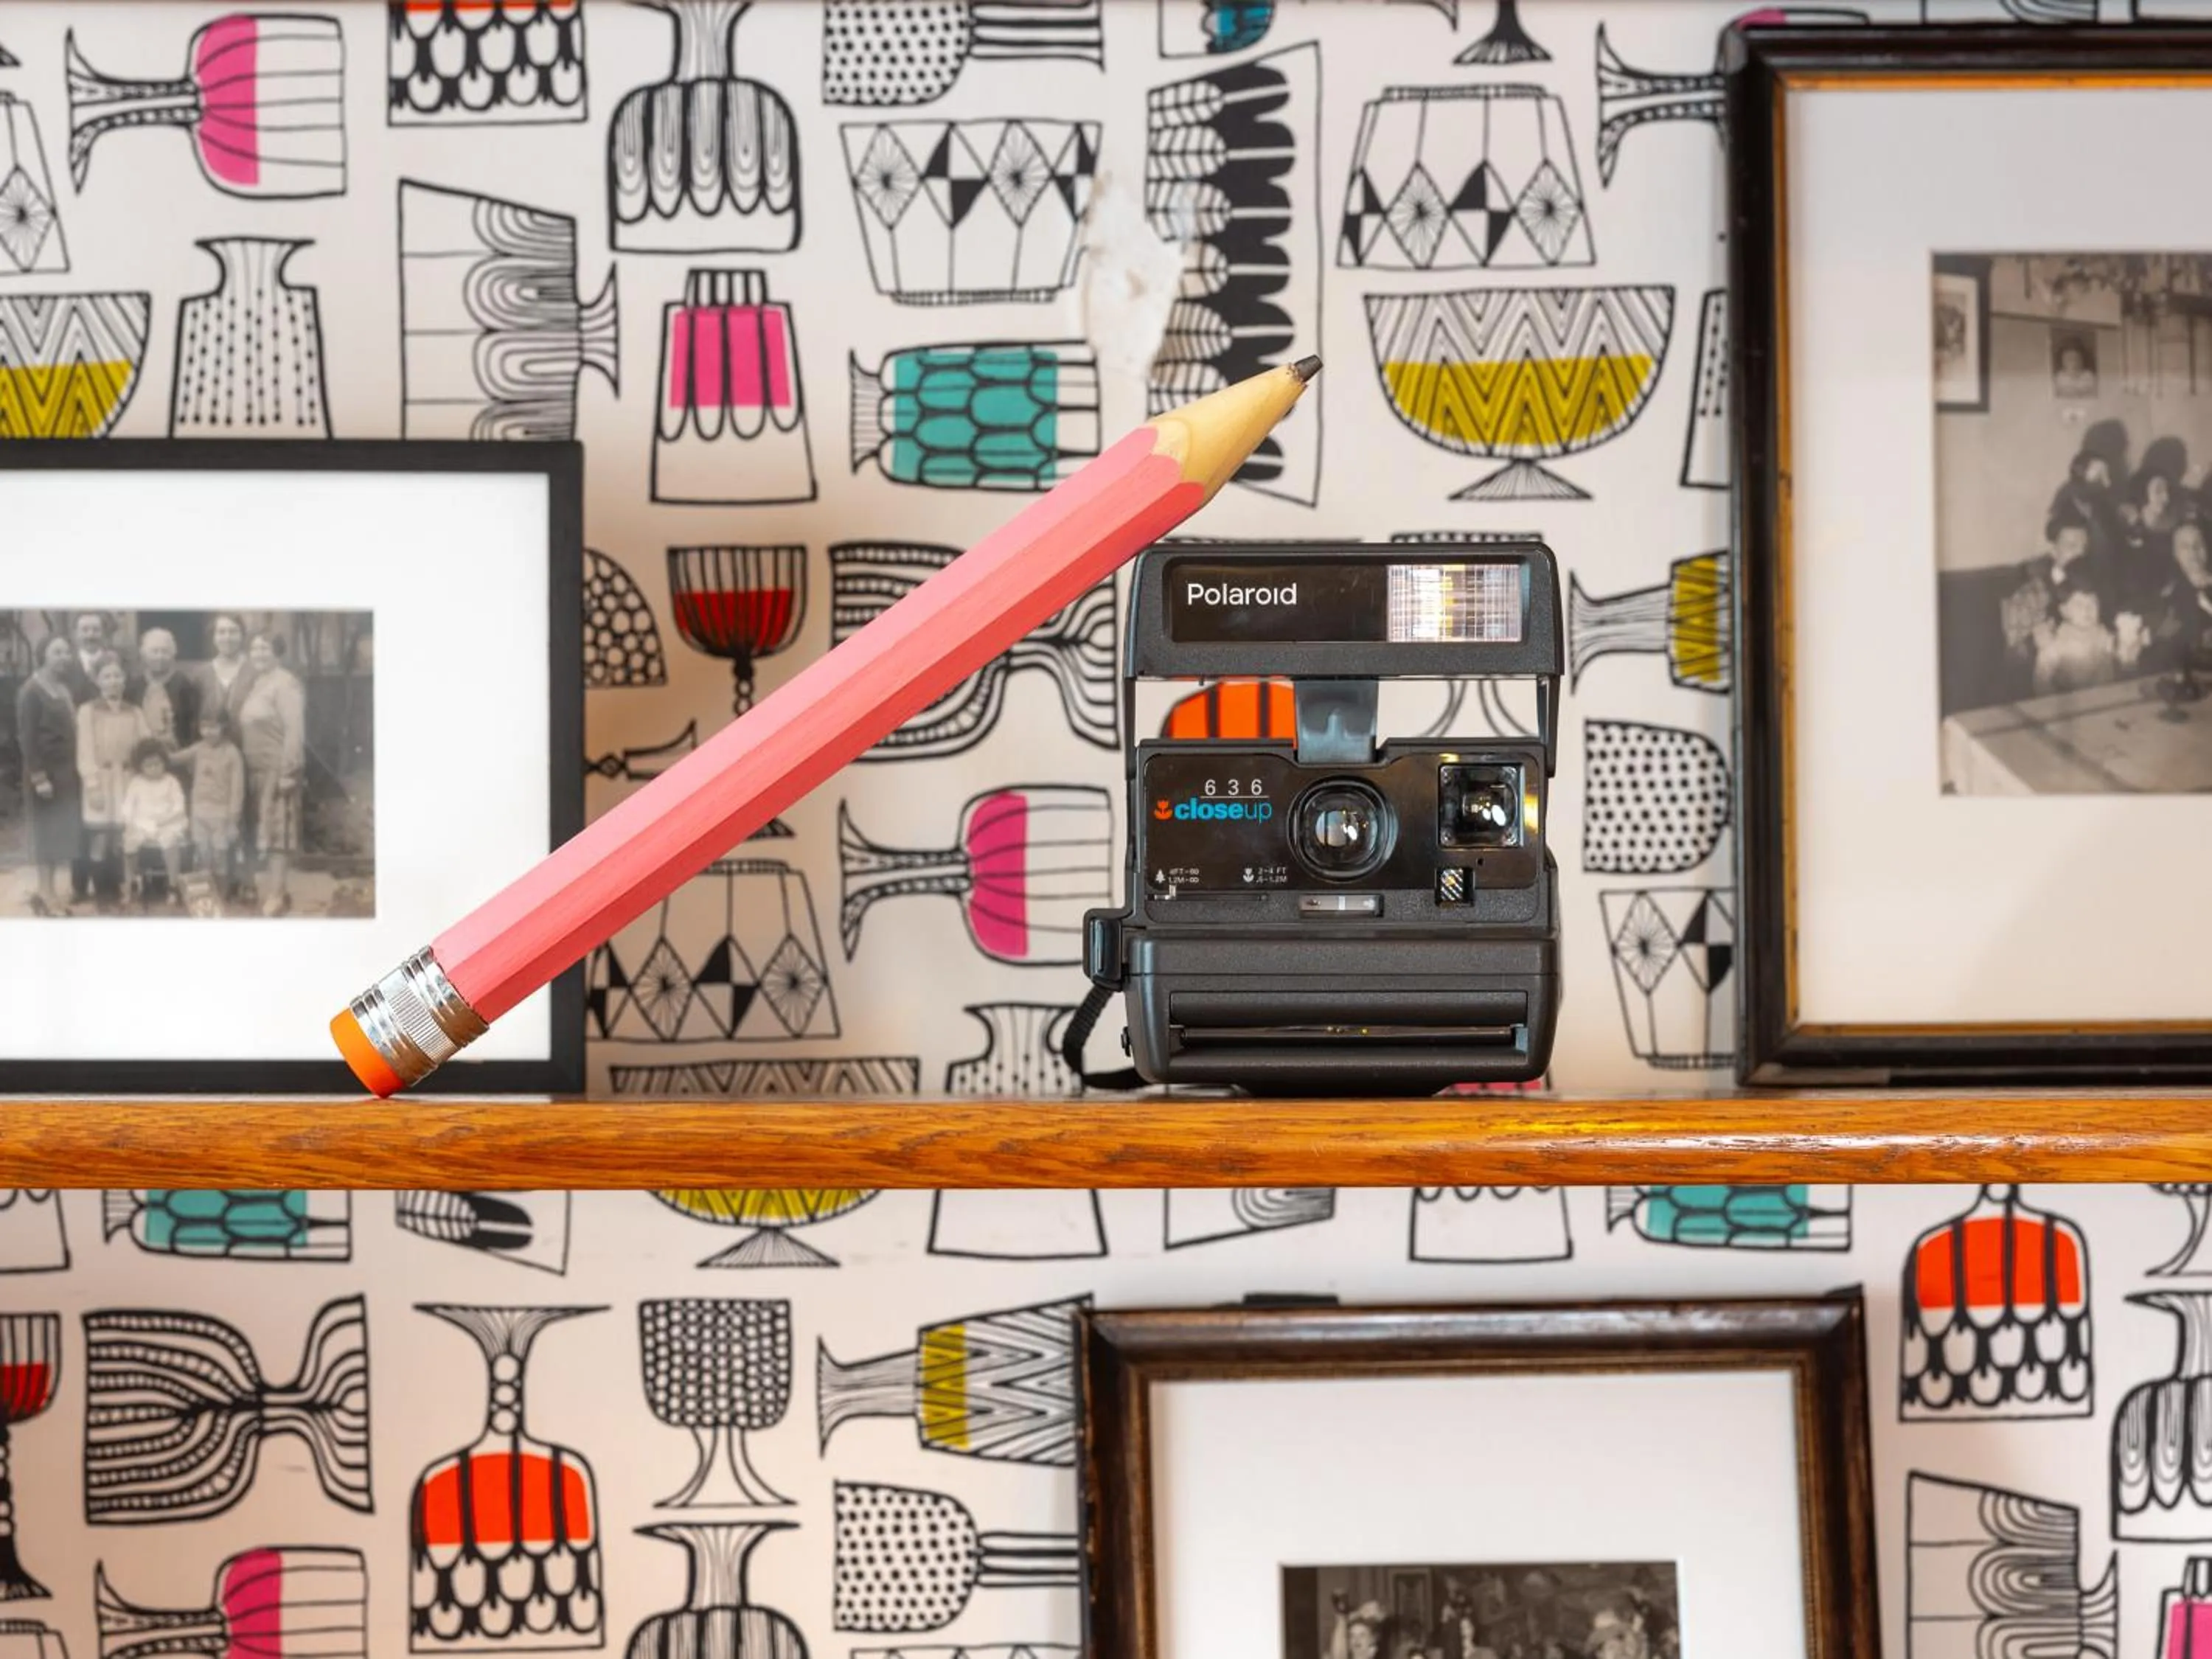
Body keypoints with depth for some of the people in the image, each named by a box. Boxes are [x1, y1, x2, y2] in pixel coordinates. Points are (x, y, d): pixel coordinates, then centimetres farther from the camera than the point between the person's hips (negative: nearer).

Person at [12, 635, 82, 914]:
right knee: (47, 828, -1)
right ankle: (45, 891, 6)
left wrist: (79, 770, 6)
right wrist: (38, 776, -19)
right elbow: (27, 737, -15)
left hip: (68, 771, 7)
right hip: (46, 771, -7)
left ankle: (52, 889, 16)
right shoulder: (31, 691, -11)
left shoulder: (66, 689, 11)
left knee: (64, 829, 8)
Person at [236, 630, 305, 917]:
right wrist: (245, 767, 10)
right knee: (263, 829, 10)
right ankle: (274, 889, 16)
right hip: (257, 770, 8)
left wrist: (288, 772, -22)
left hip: (278, 769, -8)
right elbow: (247, 730, 15)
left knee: (276, 828, -8)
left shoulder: (285, 683, -12)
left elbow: (295, 731, -18)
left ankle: (277, 894, -8)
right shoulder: (255, 685, 14)